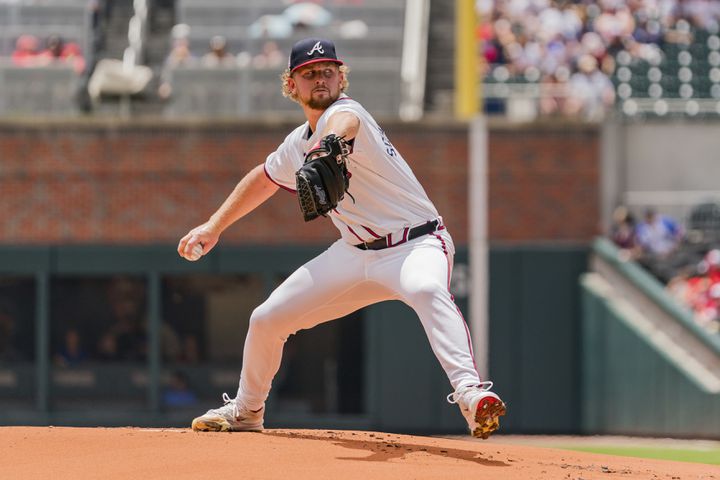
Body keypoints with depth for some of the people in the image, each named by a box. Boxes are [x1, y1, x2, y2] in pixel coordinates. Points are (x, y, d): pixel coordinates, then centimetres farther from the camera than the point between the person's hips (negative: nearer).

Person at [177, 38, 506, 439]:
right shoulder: (298, 144, 6)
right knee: (266, 319, 9)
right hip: (357, 253, 8)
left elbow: (342, 122, -45)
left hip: (417, 244, -8)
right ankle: (247, 410, 34)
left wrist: (331, 146, -69)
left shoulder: (344, 111, -18)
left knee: (426, 289, -42)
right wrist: (214, 226, 25)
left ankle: (470, 393, -57)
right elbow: (264, 179, 28)